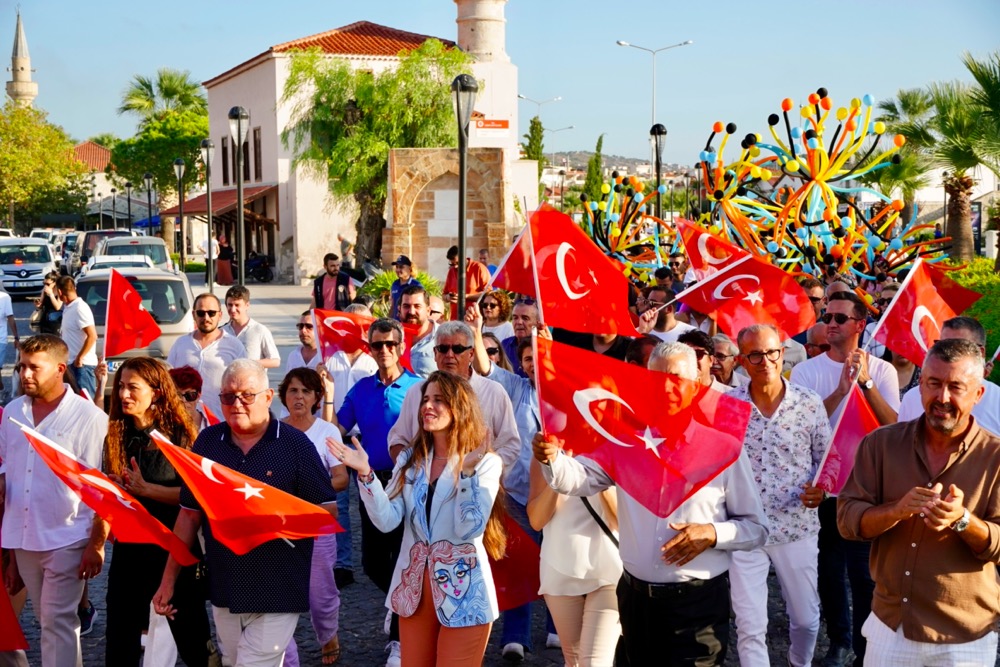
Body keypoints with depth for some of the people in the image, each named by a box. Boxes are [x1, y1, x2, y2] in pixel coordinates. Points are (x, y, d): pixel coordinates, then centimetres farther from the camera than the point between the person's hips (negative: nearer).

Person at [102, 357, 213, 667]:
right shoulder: (116, 436, 6)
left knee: (191, 636, 6)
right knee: (120, 642, 9)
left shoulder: (178, 435, -9)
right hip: (129, 546, 5)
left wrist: (146, 489, -21)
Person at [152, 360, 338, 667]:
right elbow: (190, 514, 10)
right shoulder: (207, 441, 5)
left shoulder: (295, 444, -5)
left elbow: (328, 509, -3)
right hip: (224, 591, 4)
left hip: (278, 595, -4)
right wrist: (169, 579, 8)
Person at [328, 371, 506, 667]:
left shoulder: (486, 463, -8)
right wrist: (365, 473, -17)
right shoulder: (410, 460, 6)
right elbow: (387, 521, -6)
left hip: (462, 591, -5)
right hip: (414, 587, 5)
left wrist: (467, 472, -27)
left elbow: (469, 530, -19)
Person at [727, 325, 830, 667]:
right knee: (750, 627, 1)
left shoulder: (810, 403, -4)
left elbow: (826, 458, 5)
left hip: (797, 527, 1)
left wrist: (820, 489, -13)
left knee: (806, 619, 15)